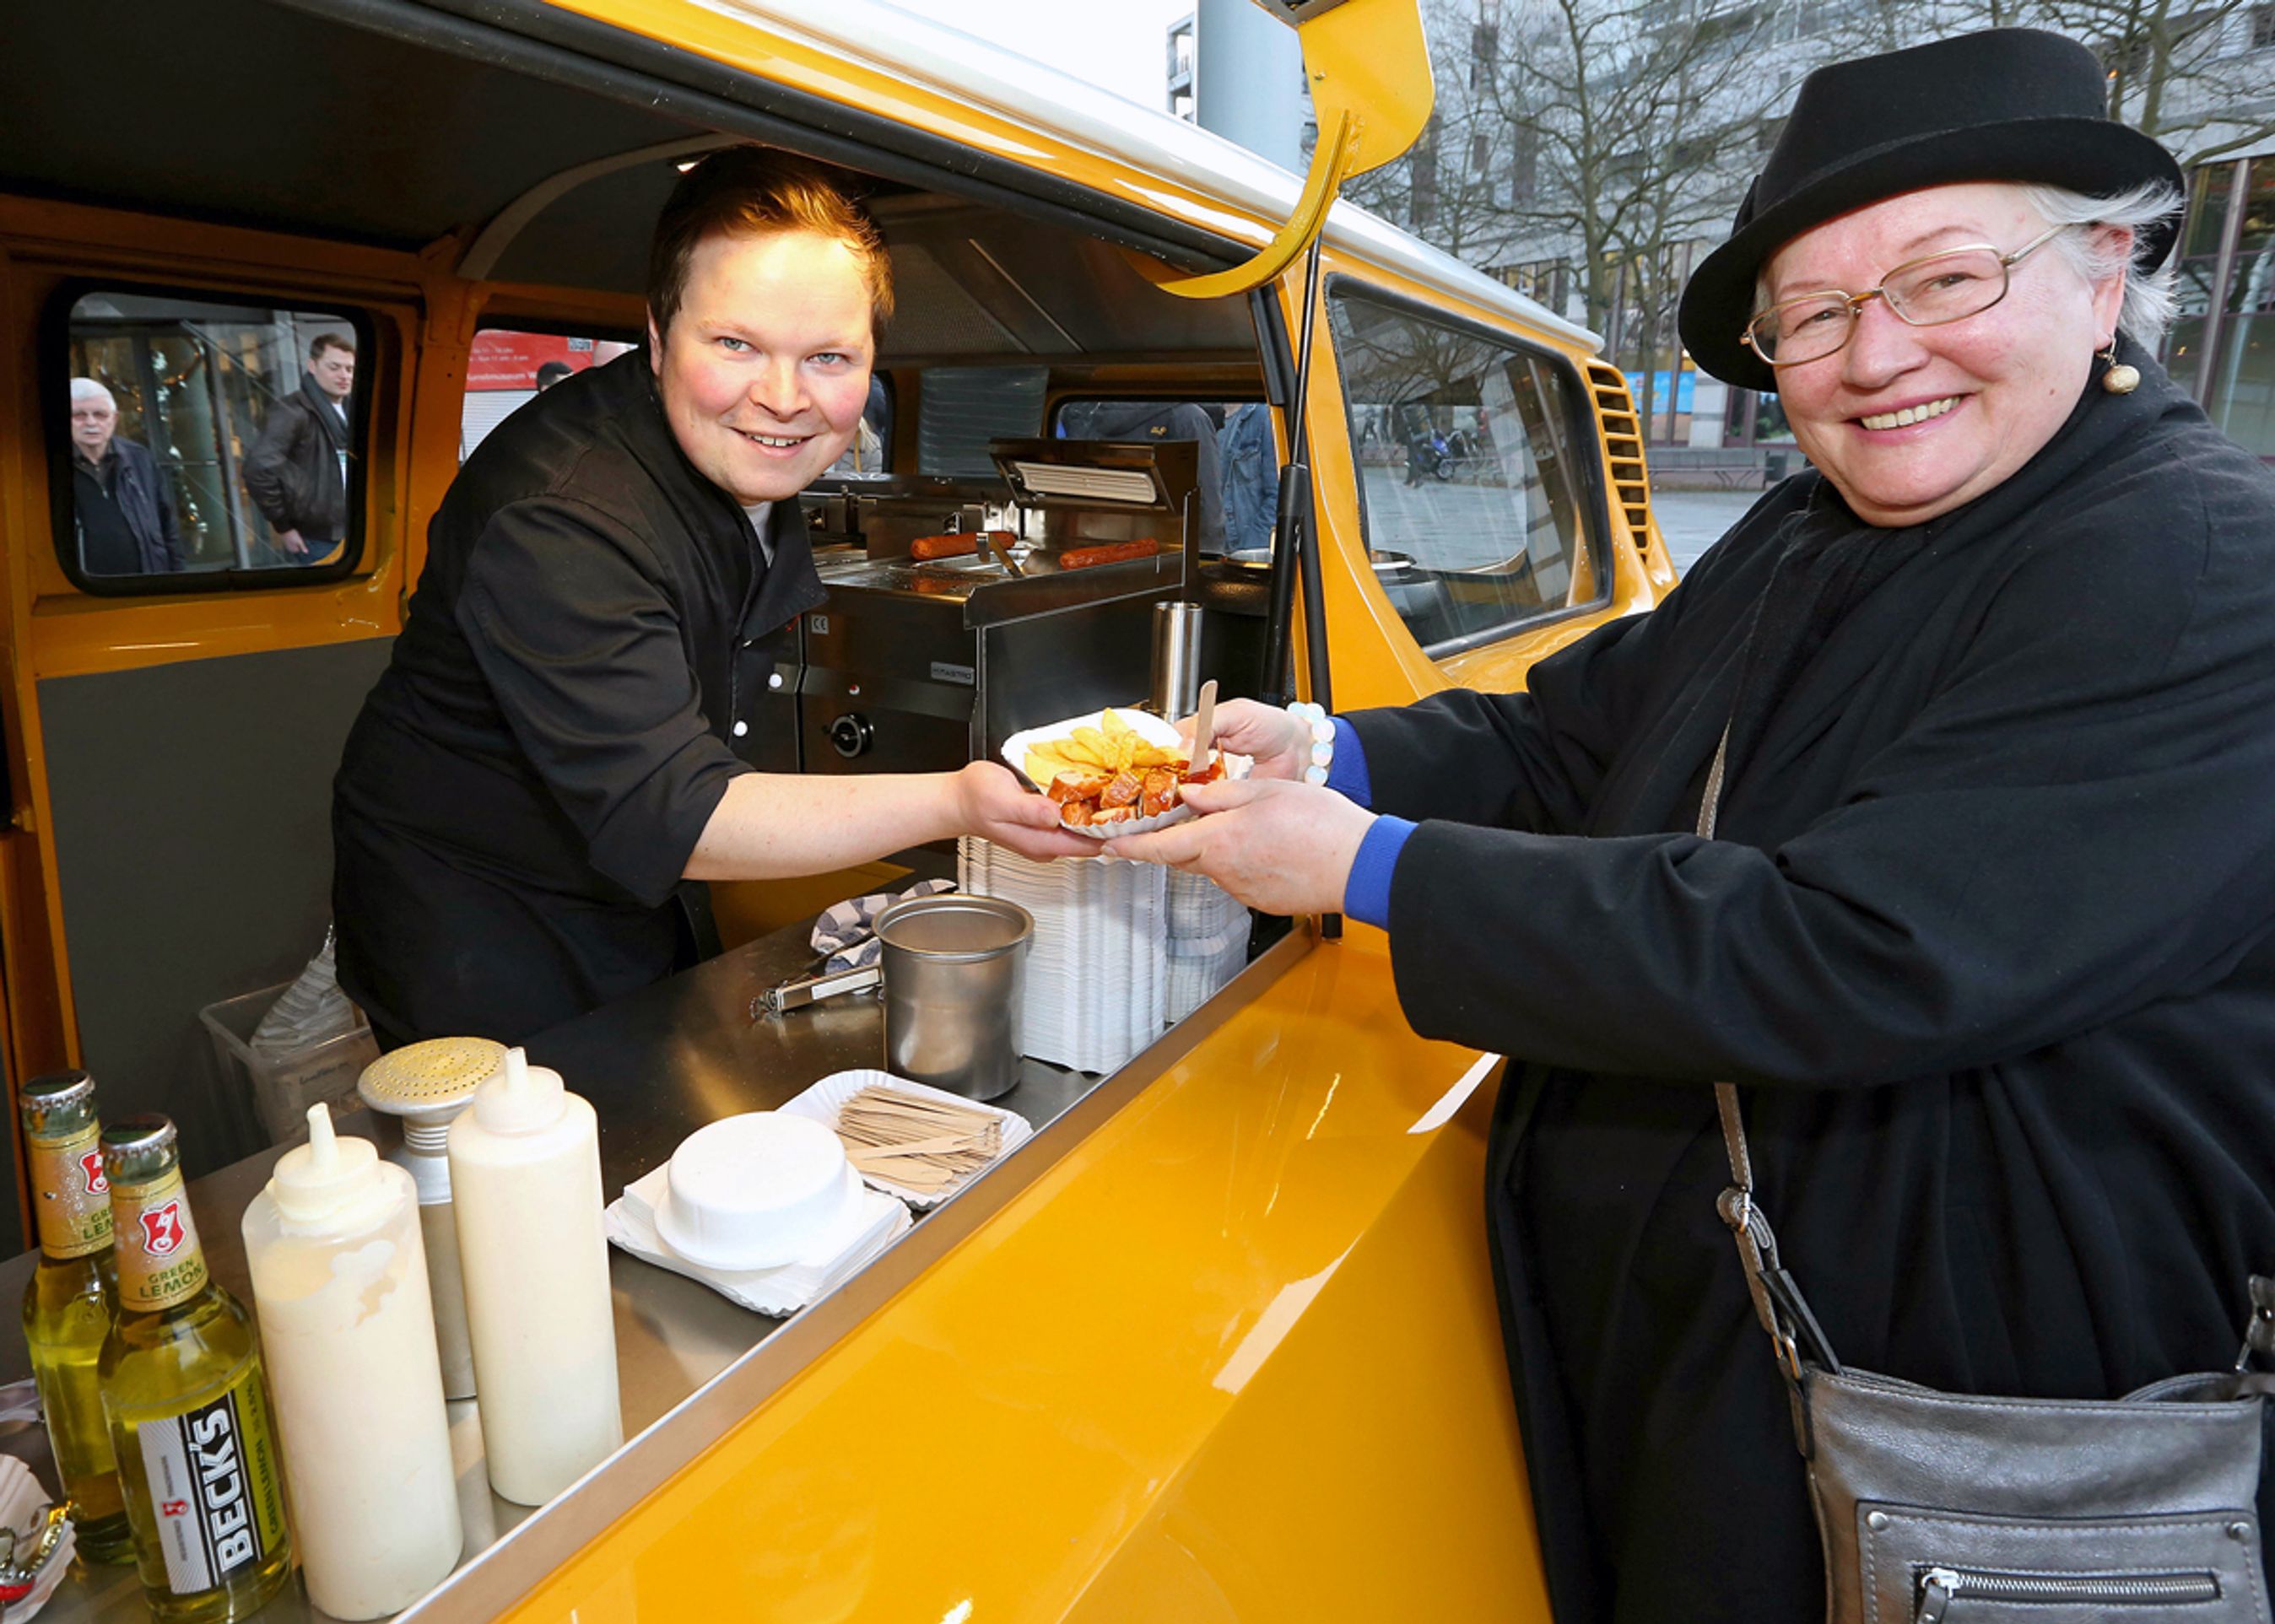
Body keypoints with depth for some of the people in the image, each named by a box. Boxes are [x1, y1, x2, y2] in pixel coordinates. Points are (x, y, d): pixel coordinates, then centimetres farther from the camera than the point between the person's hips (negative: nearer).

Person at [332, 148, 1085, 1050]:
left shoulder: (755, 464, -6)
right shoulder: (558, 516, -33)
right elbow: (662, 817, -39)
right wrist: (955, 804, -47)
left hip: (648, 909, 8)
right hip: (482, 934, -7)